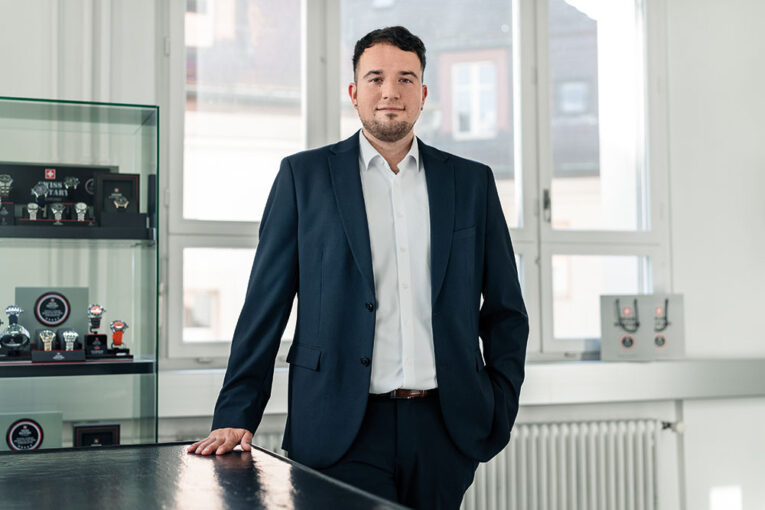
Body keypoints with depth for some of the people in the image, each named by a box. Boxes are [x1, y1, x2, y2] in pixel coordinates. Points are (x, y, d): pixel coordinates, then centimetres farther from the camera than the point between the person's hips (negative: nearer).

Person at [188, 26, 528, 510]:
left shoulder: (472, 182, 10)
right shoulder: (304, 175, 4)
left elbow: (505, 310, 13)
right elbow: (266, 306, 2)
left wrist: (498, 413, 5)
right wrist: (236, 417, -3)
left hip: (443, 431, 2)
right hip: (344, 431, -2)